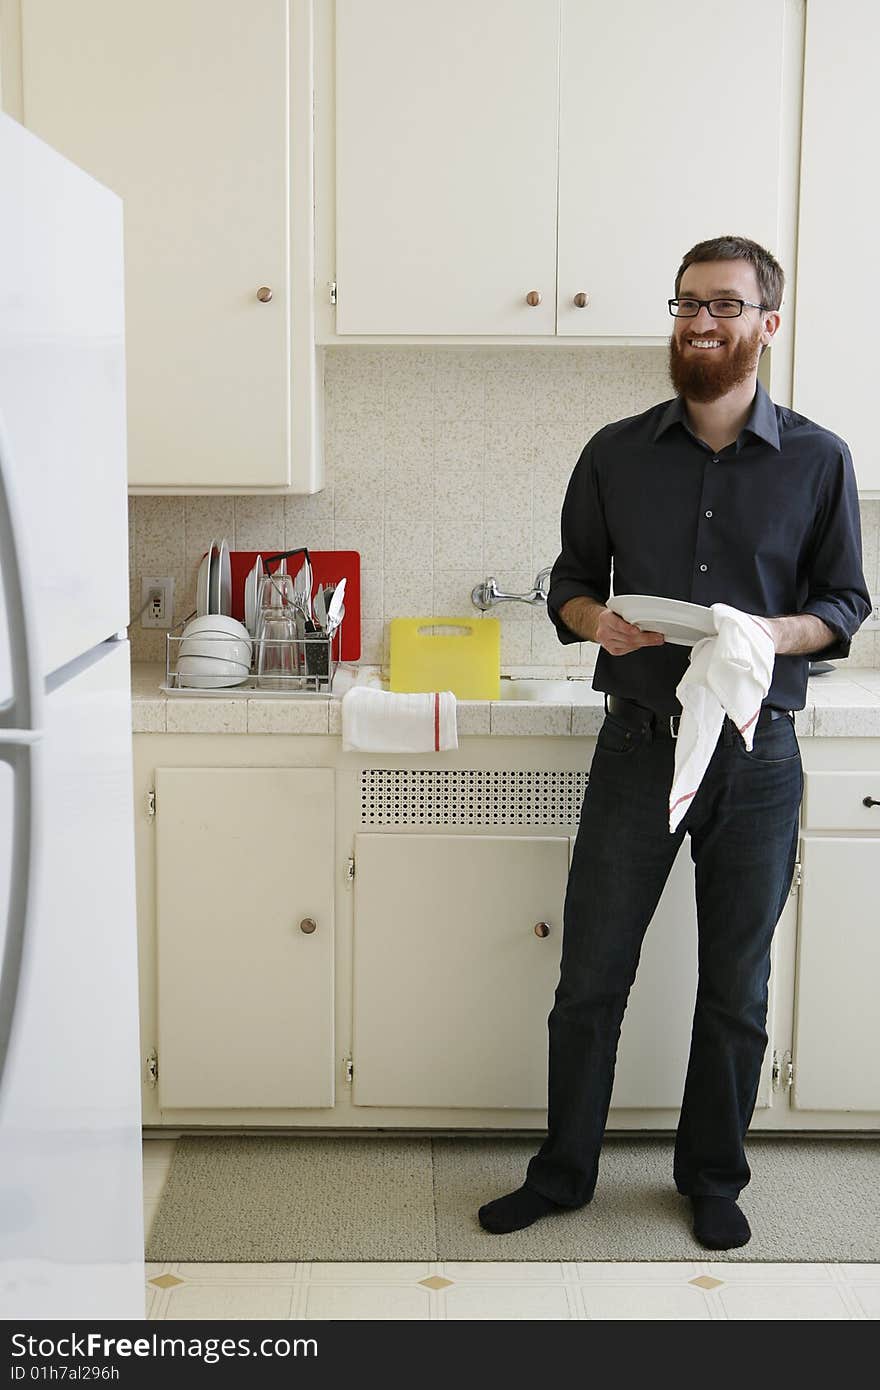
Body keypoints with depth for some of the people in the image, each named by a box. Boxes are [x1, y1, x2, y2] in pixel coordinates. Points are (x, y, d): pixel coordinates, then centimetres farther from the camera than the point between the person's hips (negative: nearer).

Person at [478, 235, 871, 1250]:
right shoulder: (617, 454, 4)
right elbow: (570, 583, 11)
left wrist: (773, 635, -17)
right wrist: (596, 619, -12)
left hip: (756, 755, 0)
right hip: (638, 744, 1)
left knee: (735, 989, 11)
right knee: (590, 974, 6)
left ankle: (712, 1177, 31)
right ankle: (563, 1171, 25)